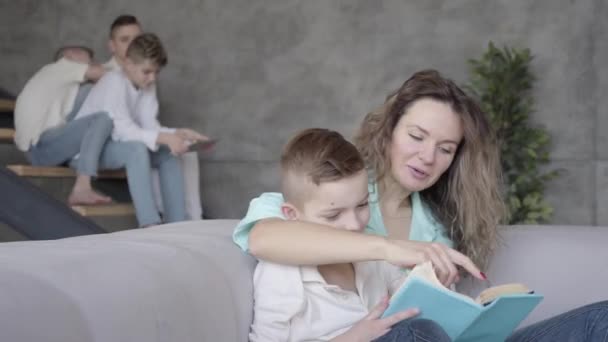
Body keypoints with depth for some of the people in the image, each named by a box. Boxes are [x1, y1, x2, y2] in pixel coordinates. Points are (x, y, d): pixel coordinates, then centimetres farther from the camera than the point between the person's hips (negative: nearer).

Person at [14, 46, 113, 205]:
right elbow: (98, 72, -2)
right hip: (43, 145, -9)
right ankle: (81, 189, -35)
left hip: (47, 142, 9)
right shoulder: (60, 66, 8)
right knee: (102, 119, -25)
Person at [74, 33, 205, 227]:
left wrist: (177, 134, -27)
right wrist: (165, 138, -43)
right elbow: (123, 130, -33)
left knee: (168, 155, -11)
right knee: (136, 148, -35)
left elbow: (150, 127, -9)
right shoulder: (115, 82, -24)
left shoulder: (147, 87, 0)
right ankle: (150, 224, -42)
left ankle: (177, 224, -14)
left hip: (115, 145, 8)